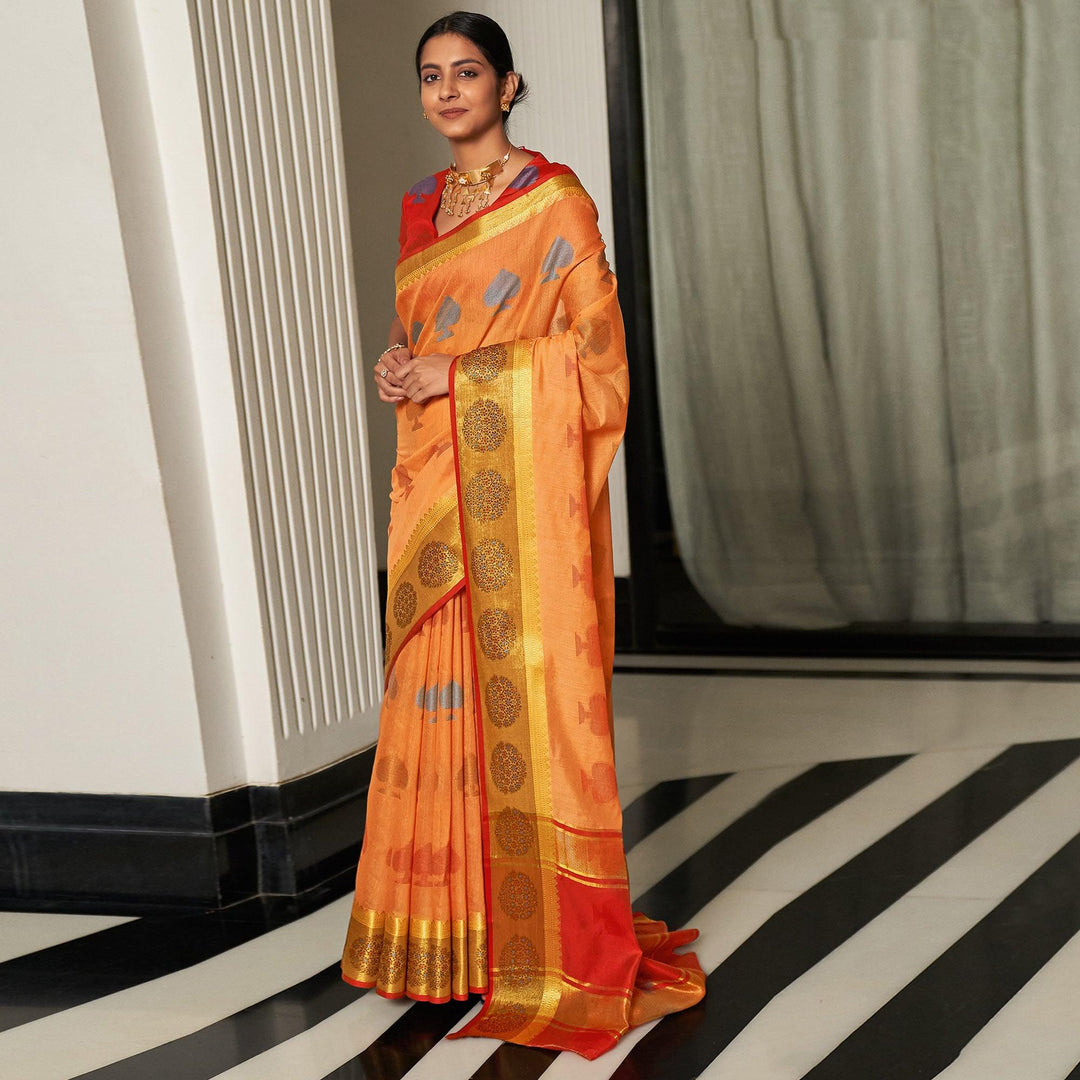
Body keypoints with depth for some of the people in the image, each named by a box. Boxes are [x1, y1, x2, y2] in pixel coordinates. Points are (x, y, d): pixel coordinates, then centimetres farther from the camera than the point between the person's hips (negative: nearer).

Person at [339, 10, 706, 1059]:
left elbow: (595, 345, -8)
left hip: (524, 473, -6)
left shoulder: (554, 198, -3)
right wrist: (396, 363, 1)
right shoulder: (420, 205, 17)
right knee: (438, 685, 6)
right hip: (436, 478, 6)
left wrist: (457, 375, -13)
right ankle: (452, 923, 19)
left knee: (529, 683, -4)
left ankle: (558, 937, 8)